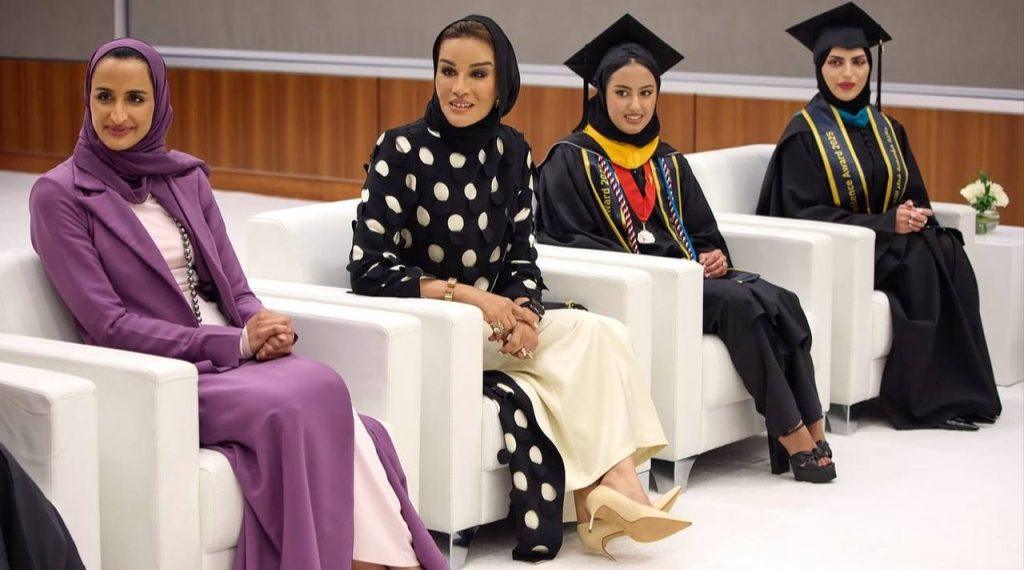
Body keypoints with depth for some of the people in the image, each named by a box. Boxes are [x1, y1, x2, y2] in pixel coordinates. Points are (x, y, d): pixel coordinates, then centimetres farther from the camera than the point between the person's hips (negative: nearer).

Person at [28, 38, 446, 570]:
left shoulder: (186, 177, 13)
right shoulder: (59, 195, -3)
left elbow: (233, 285, 13)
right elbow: (106, 323, -10)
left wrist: (264, 329, -12)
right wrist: (234, 343, -15)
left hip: (232, 353, 5)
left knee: (330, 400, -28)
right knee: (297, 408, -32)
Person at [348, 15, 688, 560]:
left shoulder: (512, 152, 5)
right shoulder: (400, 149, -11)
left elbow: (521, 258, 7)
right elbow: (368, 268, -15)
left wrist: (522, 312, -15)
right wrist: (465, 293, -22)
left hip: (491, 328, 5)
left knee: (599, 338, -24)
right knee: (592, 335, -24)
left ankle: (601, 495, -28)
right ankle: (612, 485, -21)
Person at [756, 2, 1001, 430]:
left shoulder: (887, 130, 14)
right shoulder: (804, 134, -5)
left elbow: (913, 197, 16)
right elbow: (805, 214, -12)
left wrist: (915, 218, -10)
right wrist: (886, 223, -19)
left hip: (891, 243, 6)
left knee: (949, 254, -24)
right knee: (921, 261, -30)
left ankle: (959, 390, -21)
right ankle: (926, 399, -24)